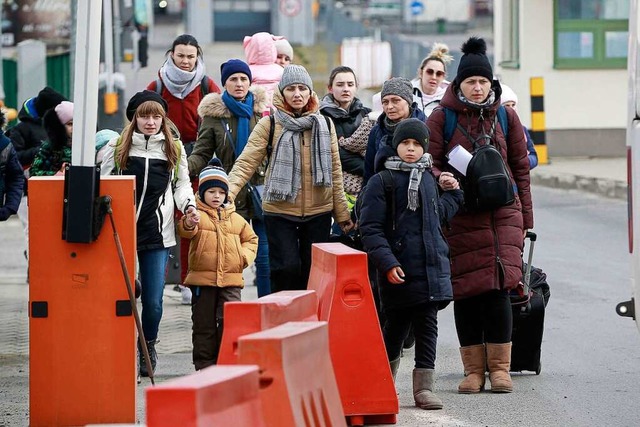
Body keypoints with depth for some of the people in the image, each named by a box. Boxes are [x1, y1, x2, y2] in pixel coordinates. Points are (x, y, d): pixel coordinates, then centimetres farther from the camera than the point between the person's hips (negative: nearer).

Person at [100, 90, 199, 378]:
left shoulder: (174, 150, 8)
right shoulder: (117, 148, 4)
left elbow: (181, 184, 17)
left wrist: (189, 206, -1)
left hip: (157, 234, 1)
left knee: (153, 300, 0)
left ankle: (148, 346, 25)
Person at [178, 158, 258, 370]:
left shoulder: (235, 218, 14)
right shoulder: (198, 215, 0)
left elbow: (250, 238, 25)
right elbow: (185, 231, -21)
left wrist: (245, 256, 6)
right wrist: (188, 225, -46)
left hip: (231, 280, 2)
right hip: (202, 279, -2)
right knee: (204, 324, 4)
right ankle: (204, 365, 11)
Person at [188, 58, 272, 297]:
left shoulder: (263, 110, 8)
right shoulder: (214, 114, 5)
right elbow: (202, 154, 2)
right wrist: (184, 167, -18)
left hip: (261, 190, 1)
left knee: (265, 256, 0)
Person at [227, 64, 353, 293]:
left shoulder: (324, 124, 7)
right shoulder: (269, 124, -3)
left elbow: (335, 172, 10)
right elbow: (246, 163, -11)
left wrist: (342, 213, 8)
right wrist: (227, 192, -27)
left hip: (318, 211, 3)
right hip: (280, 211, -3)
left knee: (313, 273, 6)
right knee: (287, 269, -12)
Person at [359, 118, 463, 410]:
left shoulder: (428, 178, 14)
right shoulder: (382, 182, -5)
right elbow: (371, 229, -10)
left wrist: (454, 193, 19)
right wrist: (387, 263, -18)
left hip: (432, 265, 5)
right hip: (399, 270, -5)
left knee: (427, 326, 2)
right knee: (396, 326, 4)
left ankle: (424, 387, 4)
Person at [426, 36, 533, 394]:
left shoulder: (506, 117, 9)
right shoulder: (442, 117, 3)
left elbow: (521, 169, 13)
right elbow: (429, 163, 4)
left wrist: (524, 218, 11)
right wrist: (440, 178, -19)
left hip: (502, 214, 1)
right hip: (460, 214, 0)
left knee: (498, 288, -8)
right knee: (466, 290, -1)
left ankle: (500, 368, 1)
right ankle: (474, 369, 8)